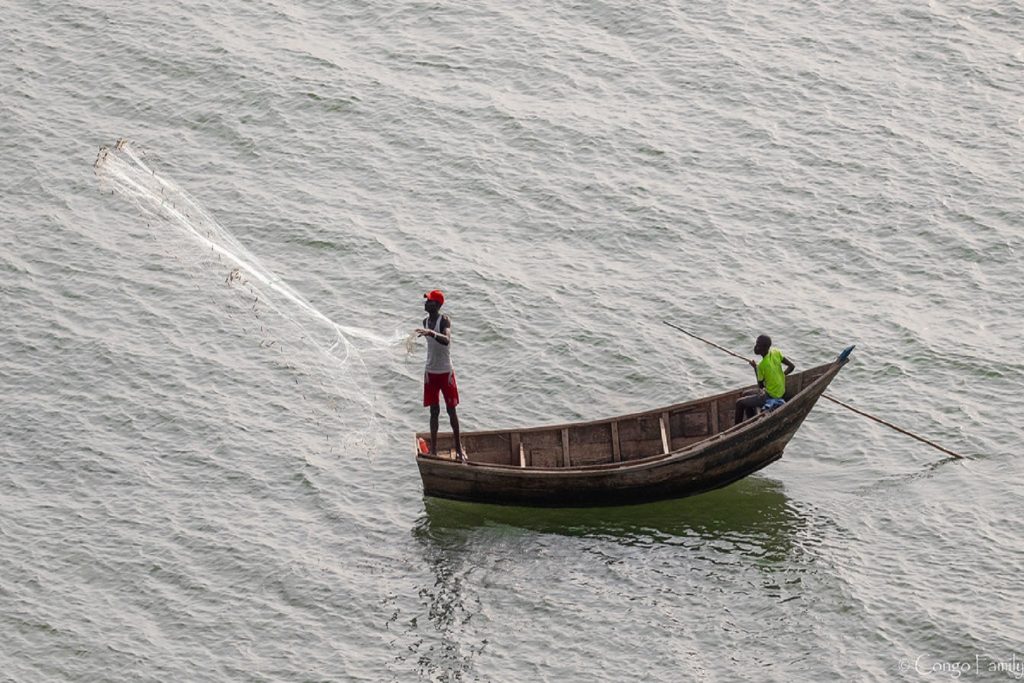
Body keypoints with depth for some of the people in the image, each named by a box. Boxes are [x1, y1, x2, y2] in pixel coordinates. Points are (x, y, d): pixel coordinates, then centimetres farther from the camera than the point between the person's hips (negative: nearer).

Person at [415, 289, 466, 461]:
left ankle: (458, 447, 14)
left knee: (451, 410, 4)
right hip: (431, 372, 5)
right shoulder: (426, 322, 4)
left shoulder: (444, 320, -16)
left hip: (446, 371, -5)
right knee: (434, 411, 6)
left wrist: (431, 333, -53)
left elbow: (446, 340, -37)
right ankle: (433, 450, 8)